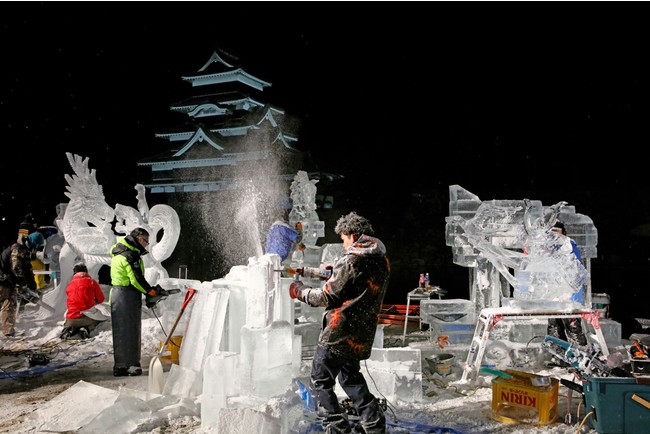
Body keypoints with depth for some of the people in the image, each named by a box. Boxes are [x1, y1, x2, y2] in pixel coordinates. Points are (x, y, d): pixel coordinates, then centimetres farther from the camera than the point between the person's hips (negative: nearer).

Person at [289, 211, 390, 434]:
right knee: (351, 376, 25)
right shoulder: (381, 261, 7)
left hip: (340, 334, -8)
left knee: (320, 381, 5)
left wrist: (300, 291, 1)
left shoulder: (350, 262, -17)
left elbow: (327, 297, -14)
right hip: (363, 335, 8)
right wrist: (332, 273, 9)